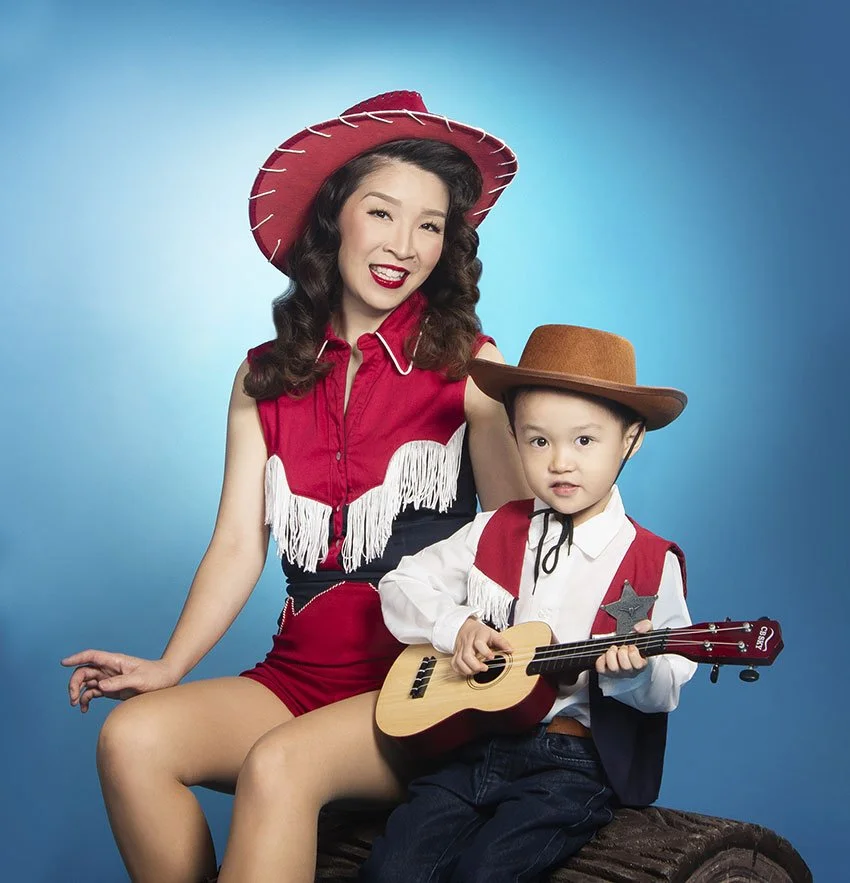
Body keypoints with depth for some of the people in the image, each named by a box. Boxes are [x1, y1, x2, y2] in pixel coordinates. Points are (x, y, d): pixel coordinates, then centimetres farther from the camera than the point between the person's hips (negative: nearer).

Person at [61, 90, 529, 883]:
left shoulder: (468, 365, 0)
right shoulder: (266, 378, 11)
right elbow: (239, 545, 5)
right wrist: (169, 666, -9)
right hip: (303, 669, 4)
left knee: (281, 765, -31)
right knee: (132, 737, -21)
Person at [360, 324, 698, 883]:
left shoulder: (652, 564, 0)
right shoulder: (494, 534, 9)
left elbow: (668, 688, 1)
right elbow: (401, 585, 13)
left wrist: (636, 670, -22)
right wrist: (456, 626, -4)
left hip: (574, 761, -3)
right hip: (473, 744, 3)